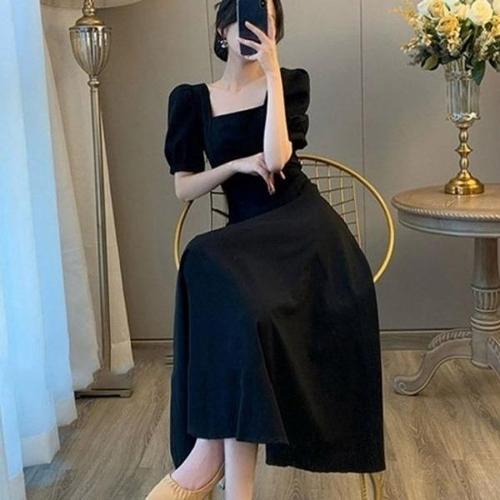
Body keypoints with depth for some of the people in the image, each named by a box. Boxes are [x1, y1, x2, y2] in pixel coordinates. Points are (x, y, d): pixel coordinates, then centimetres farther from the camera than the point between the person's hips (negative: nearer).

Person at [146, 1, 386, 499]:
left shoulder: (291, 81, 4)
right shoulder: (191, 99, 10)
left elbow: (276, 158, -14)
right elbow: (183, 188, 4)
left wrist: (271, 71, -13)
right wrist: (238, 164, -11)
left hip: (304, 227, -2)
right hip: (246, 237, 3)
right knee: (236, 303, -31)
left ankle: (209, 455, -24)